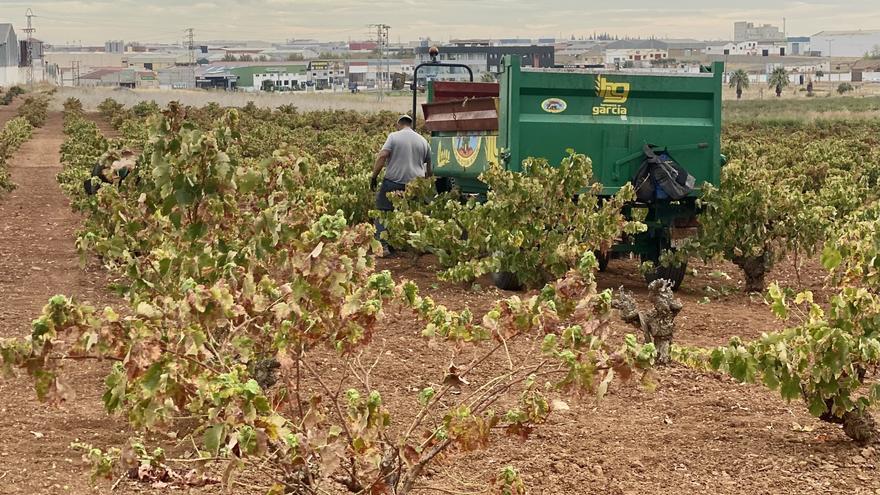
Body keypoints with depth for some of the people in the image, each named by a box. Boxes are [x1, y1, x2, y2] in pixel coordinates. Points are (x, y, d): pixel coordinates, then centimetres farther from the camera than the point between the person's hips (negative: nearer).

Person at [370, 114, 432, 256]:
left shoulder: (394, 136, -1)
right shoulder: (423, 141, 12)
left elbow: (382, 156, -12)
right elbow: (429, 166, 18)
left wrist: (374, 176, -6)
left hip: (393, 182, -4)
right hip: (415, 184, 4)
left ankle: (383, 245, -7)